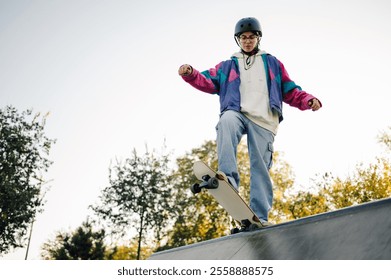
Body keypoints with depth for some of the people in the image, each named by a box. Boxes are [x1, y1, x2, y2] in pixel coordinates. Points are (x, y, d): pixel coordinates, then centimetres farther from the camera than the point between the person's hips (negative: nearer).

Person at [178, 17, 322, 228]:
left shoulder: (273, 64, 27)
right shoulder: (228, 66, 28)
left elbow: (290, 92, 23)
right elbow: (209, 82, 13)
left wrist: (308, 100, 4)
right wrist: (191, 74, -7)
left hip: (263, 120, 0)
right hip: (238, 113, 0)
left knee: (260, 166, -10)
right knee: (226, 121, -37)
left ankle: (260, 217, -8)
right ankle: (228, 177, -46)